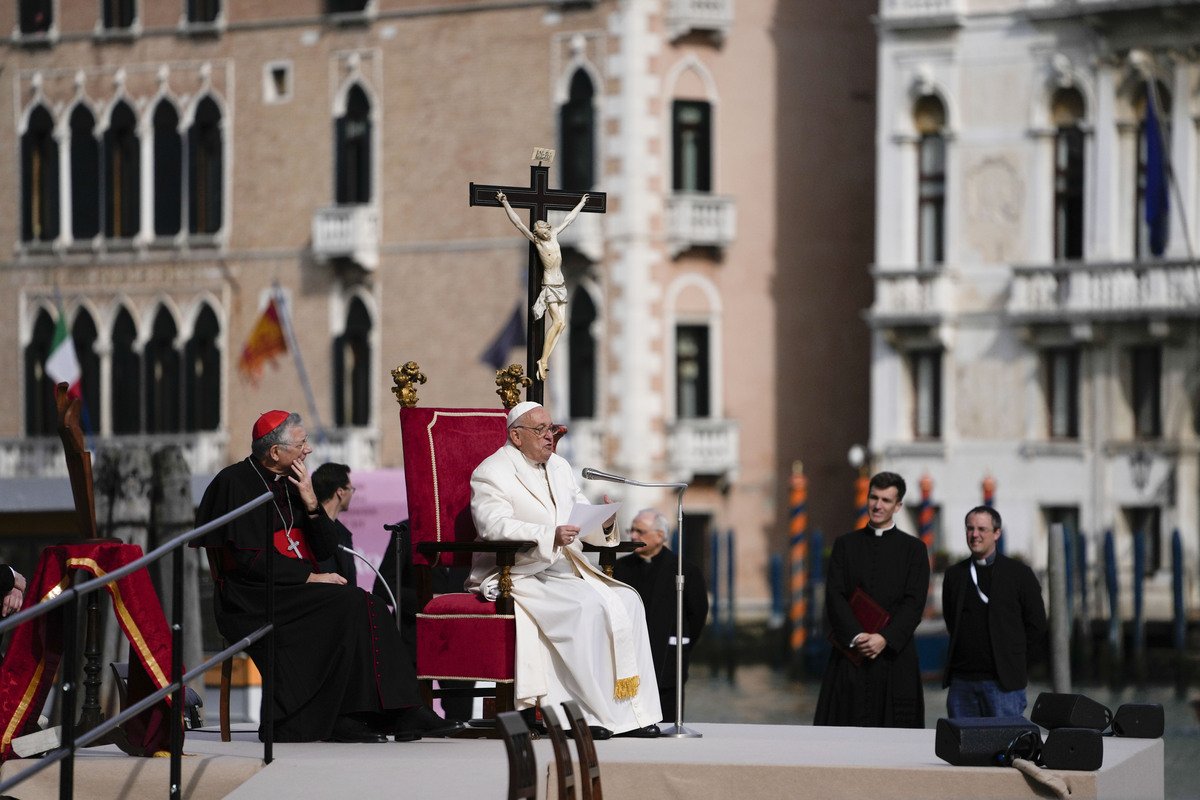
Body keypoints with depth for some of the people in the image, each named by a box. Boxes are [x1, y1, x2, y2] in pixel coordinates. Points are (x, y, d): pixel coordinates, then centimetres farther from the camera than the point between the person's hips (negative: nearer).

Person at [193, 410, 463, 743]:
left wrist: (311, 504, -5)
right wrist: (310, 577, -16)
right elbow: (249, 559, -16)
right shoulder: (236, 483, -7)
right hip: (253, 600, -7)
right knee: (351, 605, -27)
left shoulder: (290, 483, 16)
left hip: (295, 591, 7)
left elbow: (325, 550, 11)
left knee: (366, 609, -21)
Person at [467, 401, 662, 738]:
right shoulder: (491, 473, -4)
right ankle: (591, 714, -27)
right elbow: (494, 525, -21)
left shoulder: (559, 467, 21)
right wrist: (550, 536, -34)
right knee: (587, 606, -30)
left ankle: (633, 712, -15)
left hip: (570, 571, 8)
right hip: (521, 575, -8)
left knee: (627, 601, -14)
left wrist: (604, 523, -7)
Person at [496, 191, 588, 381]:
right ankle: (543, 361, -15)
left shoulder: (553, 235, 8)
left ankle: (545, 359, 0)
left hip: (561, 285, 7)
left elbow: (567, 220, 22)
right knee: (557, 322, -17)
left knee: (562, 324, 0)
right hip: (549, 285, -7)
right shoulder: (536, 241, -7)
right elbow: (518, 223, -13)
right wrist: (505, 204, -18)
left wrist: (581, 204, 33)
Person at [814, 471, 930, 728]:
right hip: (850, 654, 1)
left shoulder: (914, 549, 8)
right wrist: (856, 636, -13)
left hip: (894, 653, -1)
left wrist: (885, 638, -15)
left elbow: (914, 602, -1)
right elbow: (834, 596, 3)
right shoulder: (845, 545, 13)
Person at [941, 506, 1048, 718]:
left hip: (1003, 683, -4)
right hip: (961, 680, 4)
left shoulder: (1019, 574, 2)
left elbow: (1037, 628, 4)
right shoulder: (954, 575, 13)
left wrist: (1015, 665, 2)